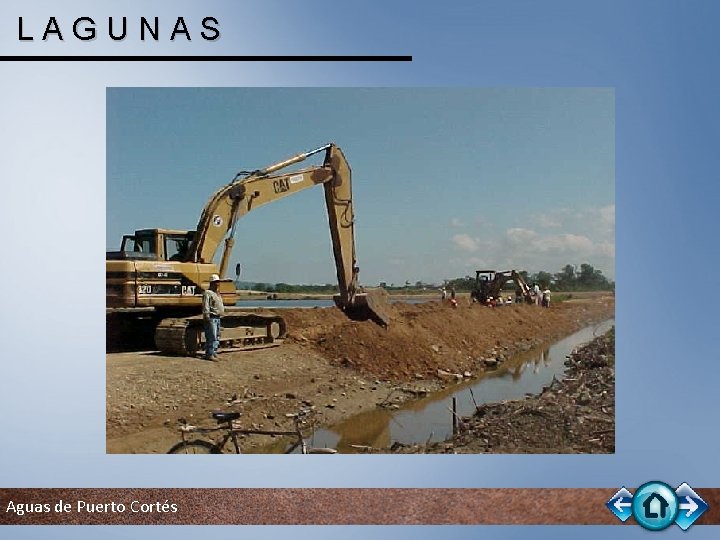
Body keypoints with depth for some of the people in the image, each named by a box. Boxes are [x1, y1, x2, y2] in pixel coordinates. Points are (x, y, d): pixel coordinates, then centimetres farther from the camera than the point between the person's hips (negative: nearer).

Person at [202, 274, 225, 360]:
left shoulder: (217, 293, 20)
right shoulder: (207, 293, -8)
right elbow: (205, 307, -15)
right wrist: (207, 317, -21)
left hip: (218, 318, 10)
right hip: (211, 318, -10)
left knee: (217, 337, 12)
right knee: (212, 337, -13)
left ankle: (214, 353, 19)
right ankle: (209, 355, -11)